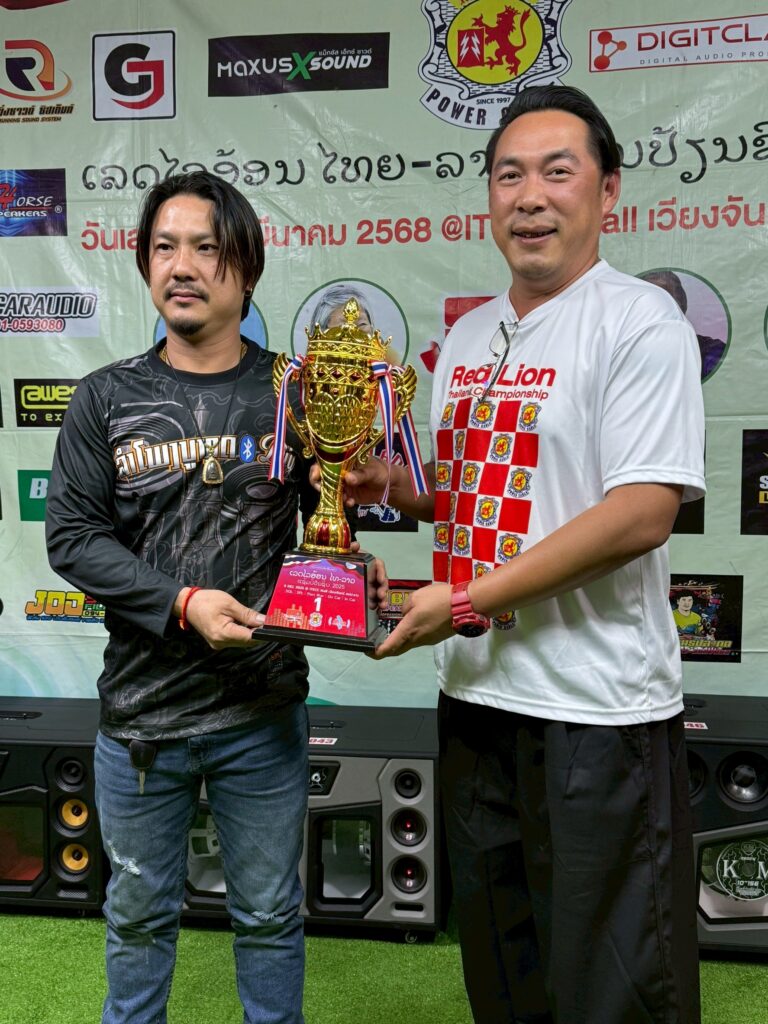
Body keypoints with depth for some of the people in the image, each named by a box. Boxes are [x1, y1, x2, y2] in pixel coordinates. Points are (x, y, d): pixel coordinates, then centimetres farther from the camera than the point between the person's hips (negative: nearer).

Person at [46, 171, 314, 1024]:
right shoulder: (106, 399, -1)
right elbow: (72, 537, -6)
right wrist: (184, 602, -19)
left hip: (266, 712, 0)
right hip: (142, 708, 1)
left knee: (270, 914, 17)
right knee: (139, 915, 20)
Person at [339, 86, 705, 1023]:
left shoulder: (640, 322, -11)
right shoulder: (466, 337, 12)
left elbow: (640, 516, -21)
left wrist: (465, 602, -19)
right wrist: (393, 488, 0)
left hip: (597, 708, -7)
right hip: (474, 693, 7)